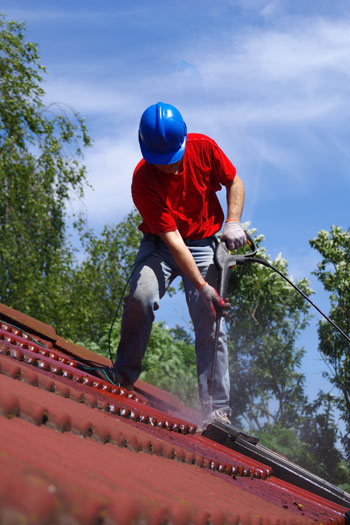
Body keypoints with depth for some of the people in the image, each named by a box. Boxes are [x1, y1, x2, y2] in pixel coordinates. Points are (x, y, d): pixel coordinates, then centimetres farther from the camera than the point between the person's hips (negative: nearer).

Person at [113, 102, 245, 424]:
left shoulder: (203, 148, -15)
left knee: (211, 328, -7)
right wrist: (202, 286, -31)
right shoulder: (143, 181, -23)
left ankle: (217, 410, -3)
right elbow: (172, 237, -27)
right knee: (141, 297, -30)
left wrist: (233, 223, -13)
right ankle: (124, 378, -11)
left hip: (204, 245, 2)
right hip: (160, 245, -2)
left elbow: (234, 183, 3)